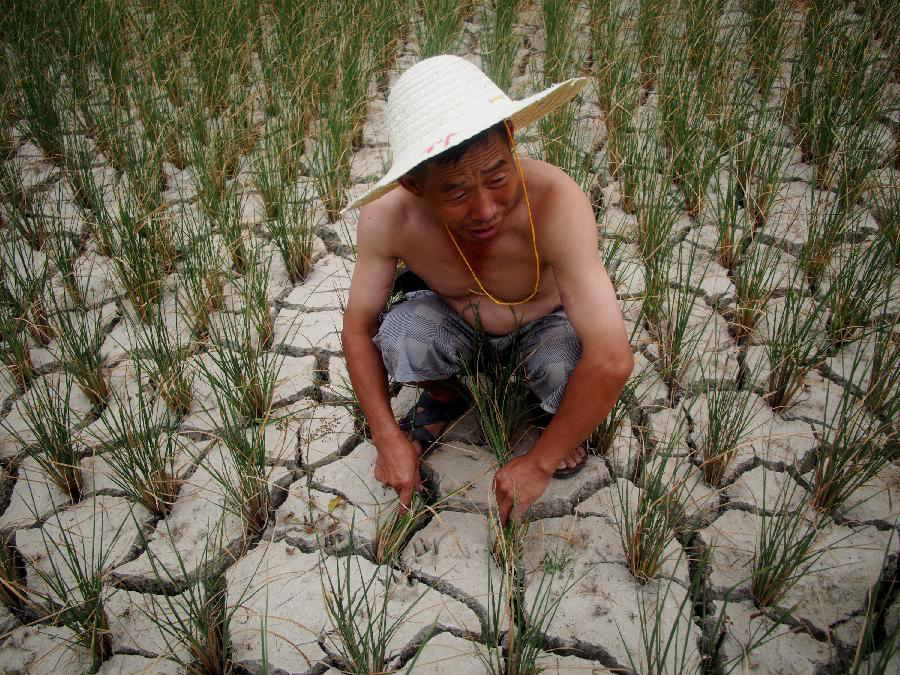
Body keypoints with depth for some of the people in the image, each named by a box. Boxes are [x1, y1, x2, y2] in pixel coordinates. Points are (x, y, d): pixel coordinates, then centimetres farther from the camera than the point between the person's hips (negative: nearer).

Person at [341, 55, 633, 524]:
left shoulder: (555, 201, -41)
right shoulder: (387, 218, -32)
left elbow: (613, 361, -43)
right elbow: (358, 330, -16)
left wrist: (538, 463, -32)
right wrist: (388, 438, -17)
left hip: (548, 318, -1)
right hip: (454, 312, 2)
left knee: (569, 375, -34)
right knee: (398, 339, -30)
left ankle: (563, 418, 6)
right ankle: (444, 400, 7)